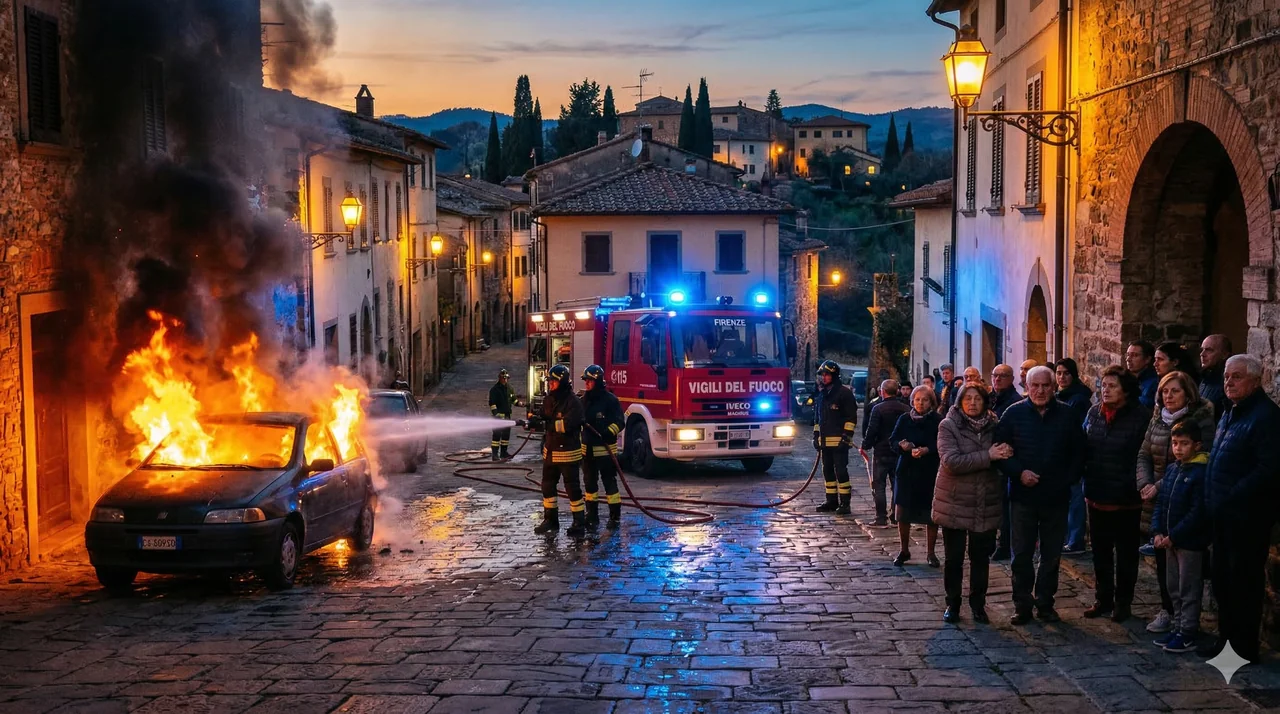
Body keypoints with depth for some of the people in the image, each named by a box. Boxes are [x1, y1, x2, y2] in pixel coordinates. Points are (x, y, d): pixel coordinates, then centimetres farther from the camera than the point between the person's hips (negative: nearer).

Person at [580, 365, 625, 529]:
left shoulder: (610, 400, -9)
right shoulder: (584, 399, 10)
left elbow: (619, 422, -12)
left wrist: (608, 433, -26)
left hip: (605, 449, -6)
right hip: (587, 449, 6)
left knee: (609, 482, -3)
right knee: (590, 483, 12)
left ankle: (615, 517, 2)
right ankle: (592, 516, 20)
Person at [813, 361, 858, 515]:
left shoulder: (844, 393, -7)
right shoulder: (821, 394, 16)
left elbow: (852, 417, -11)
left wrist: (847, 436, -17)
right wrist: (816, 436, 18)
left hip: (839, 441, -8)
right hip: (825, 441, 8)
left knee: (841, 471, -8)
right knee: (827, 471, 12)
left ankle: (845, 503, -5)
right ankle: (832, 501, 19)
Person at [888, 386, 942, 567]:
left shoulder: (938, 421, -4)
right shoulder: (904, 420, 5)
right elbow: (892, 441, 4)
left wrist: (926, 450, -27)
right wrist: (902, 445, -16)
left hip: (930, 473, -2)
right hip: (906, 471, 2)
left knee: (931, 515, 4)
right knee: (903, 512, 4)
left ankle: (930, 552, 18)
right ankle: (904, 550, 20)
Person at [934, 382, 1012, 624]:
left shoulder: (993, 426, 5)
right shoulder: (948, 426, -7)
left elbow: (1002, 460, 14)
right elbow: (951, 461, -19)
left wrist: (1006, 453, -11)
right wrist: (988, 456, -23)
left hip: (986, 505, 3)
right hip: (955, 503, -3)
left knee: (981, 557, 9)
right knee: (954, 557, 7)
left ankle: (978, 605, 22)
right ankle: (952, 604, 21)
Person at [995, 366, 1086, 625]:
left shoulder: (1067, 415, 3)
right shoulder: (1013, 414, -1)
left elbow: (1078, 452, 8)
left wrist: (1068, 479, -4)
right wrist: (1019, 472, -14)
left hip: (1056, 497, 1)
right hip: (1023, 495, -1)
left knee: (1052, 555, 9)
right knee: (1021, 555, 3)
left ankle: (1045, 602, 22)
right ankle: (1022, 605, 13)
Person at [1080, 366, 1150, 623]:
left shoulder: (1140, 416, -13)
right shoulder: (1093, 414, 3)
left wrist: (1137, 486, -14)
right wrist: (1087, 485, 5)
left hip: (1126, 500, -5)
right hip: (1097, 496, 5)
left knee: (1126, 554, 9)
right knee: (1100, 552, 15)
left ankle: (1123, 602, 21)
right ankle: (1102, 599, 28)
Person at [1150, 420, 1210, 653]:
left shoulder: (1201, 473, -17)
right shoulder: (1171, 470, 7)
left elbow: (1197, 512, -20)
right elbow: (1161, 502, 11)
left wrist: (1173, 536, -18)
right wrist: (1158, 531, -1)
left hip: (1191, 542, -8)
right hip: (1170, 540, 8)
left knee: (1189, 590, 2)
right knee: (1173, 586, 16)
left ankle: (1188, 634, 10)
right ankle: (1178, 627, 27)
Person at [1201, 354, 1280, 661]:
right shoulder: (1230, 413, 15)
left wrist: (1231, 498, -21)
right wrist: (1213, 501, 11)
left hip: (1246, 516, -9)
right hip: (1223, 514, 9)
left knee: (1244, 579, 0)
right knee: (1221, 576, 16)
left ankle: (1244, 647, 9)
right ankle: (1227, 636, 28)